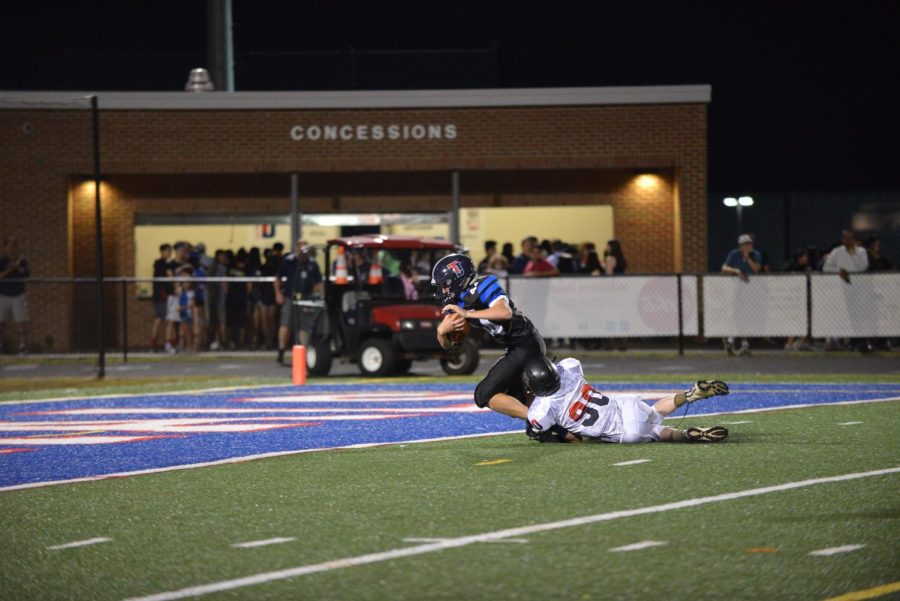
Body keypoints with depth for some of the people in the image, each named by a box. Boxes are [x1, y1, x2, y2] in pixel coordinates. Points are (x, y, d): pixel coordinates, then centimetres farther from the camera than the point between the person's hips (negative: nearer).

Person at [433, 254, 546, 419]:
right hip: (516, 349, 10)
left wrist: (467, 314, -34)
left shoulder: (481, 287, -17)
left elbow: (506, 312, -35)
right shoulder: (458, 300, 7)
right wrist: (442, 330, -15)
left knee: (485, 394, -16)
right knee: (513, 402, 21)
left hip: (527, 345, -10)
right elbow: (447, 344, 8)